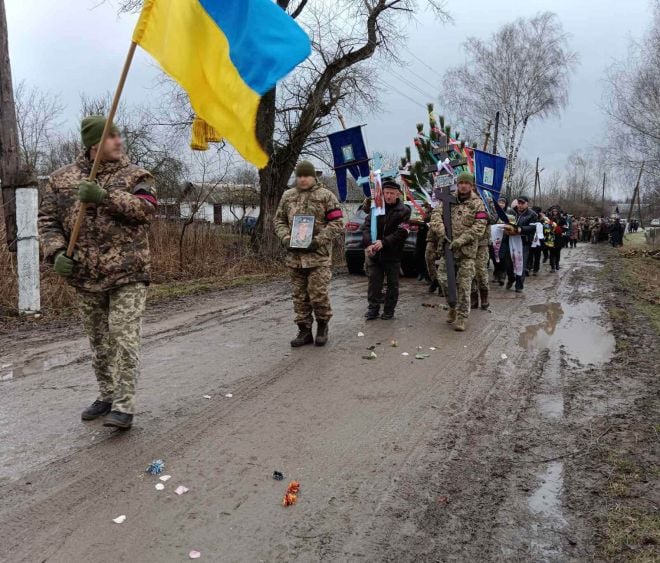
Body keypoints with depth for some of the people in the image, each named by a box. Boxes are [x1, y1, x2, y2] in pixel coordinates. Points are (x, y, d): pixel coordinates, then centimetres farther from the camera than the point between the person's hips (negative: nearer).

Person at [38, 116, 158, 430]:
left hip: (127, 275, -3)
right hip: (86, 278, 4)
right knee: (99, 343, 15)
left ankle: (124, 407, -1)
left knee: (124, 340, -9)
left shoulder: (135, 176, 1)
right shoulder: (62, 179, 8)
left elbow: (146, 207, -17)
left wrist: (104, 196, -27)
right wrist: (56, 253, -11)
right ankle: (107, 397, 32)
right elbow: (48, 220, 6)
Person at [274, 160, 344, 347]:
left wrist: (318, 241, -15)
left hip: (318, 254, -4)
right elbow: (279, 220, 16)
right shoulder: (287, 196, 12)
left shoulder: (326, 195, -1)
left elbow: (337, 223, -4)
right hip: (294, 255, 4)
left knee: (318, 294, -6)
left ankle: (322, 325, 18)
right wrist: (286, 238, -4)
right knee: (299, 296, 9)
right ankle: (304, 330, 19)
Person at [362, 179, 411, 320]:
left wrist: (384, 242, -22)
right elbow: (366, 226, -2)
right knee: (374, 282, 6)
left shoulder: (404, 211, -4)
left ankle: (389, 310, 20)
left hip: (393, 254, -2)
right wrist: (368, 243, -19)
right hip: (374, 253, 2)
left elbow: (402, 233, -13)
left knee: (392, 284, 8)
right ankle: (373, 308, 17)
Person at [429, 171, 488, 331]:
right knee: (443, 278, 0)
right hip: (448, 248, 3)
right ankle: (453, 306, 24)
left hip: (467, 251, -3)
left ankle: (461, 317, 9)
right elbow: (436, 215, -3)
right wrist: (441, 233, -19)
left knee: (464, 285, -1)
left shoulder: (477, 204, -1)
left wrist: (460, 241, -18)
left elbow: (479, 227, -10)